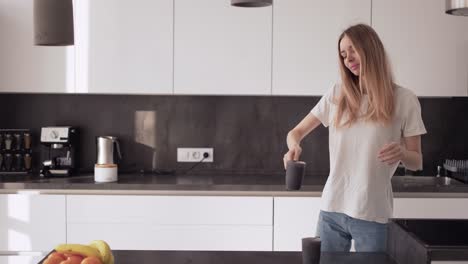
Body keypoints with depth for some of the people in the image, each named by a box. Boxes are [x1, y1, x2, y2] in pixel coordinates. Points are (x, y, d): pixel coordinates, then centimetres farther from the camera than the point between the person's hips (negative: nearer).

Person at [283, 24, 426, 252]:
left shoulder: (404, 100, -2)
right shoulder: (336, 95, 4)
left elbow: (416, 162, 3)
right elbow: (296, 132, 11)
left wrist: (401, 153, -20)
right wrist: (294, 146, -13)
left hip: (372, 215, -2)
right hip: (331, 210, 2)